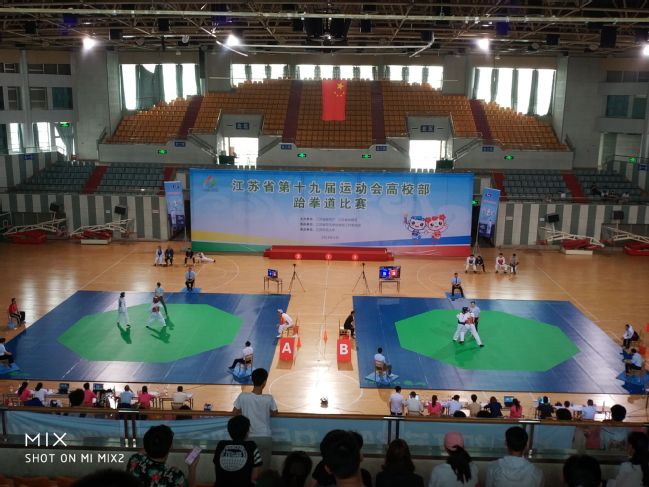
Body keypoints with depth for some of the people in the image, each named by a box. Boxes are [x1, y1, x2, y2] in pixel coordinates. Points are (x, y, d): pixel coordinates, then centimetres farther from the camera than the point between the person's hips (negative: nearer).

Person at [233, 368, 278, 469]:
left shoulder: (242, 396, -13)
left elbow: (235, 412, 2)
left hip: (248, 438, 1)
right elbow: (274, 413, 4)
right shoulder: (269, 398, -14)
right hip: (265, 438, -1)